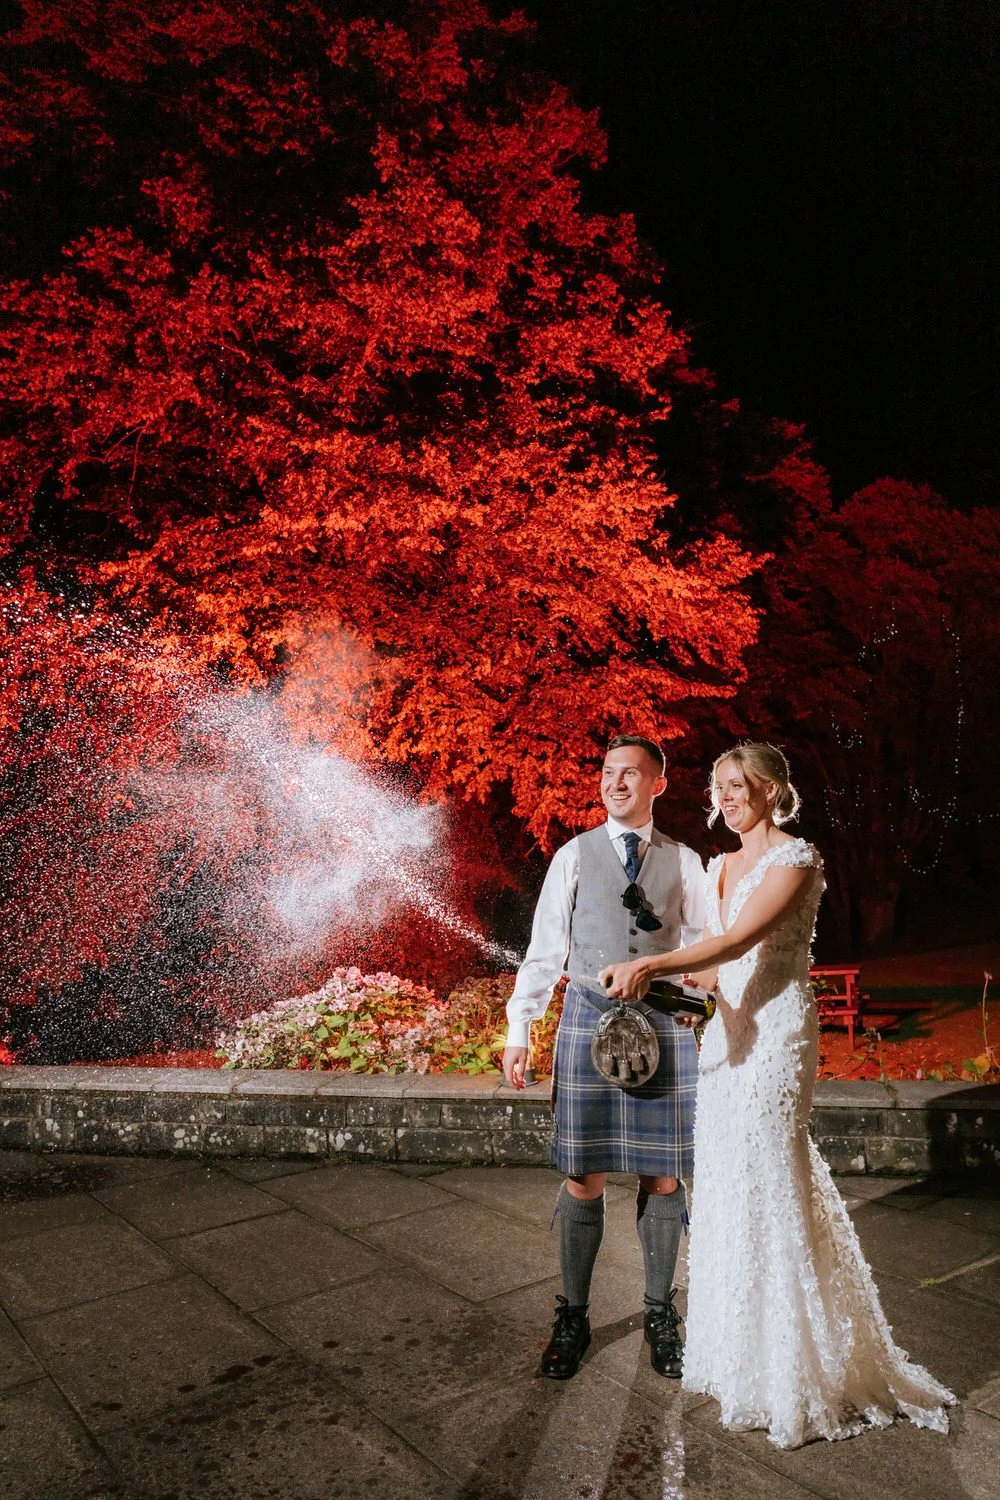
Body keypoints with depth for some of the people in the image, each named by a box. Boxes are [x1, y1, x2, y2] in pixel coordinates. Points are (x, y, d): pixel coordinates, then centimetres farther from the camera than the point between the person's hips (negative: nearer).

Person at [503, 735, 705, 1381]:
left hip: (666, 1024, 1)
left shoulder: (685, 862, 6)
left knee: (662, 1177, 8)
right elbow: (545, 949, 4)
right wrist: (518, 1029, -1)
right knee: (584, 1178, 4)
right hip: (589, 1019, -1)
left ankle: (660, 1313, 27)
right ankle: (573, 1317, 22)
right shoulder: (574, 856, 4)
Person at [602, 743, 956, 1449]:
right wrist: (648, 977, 4)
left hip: (776, 1030, -8)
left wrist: (653, 963, -34)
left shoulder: (796, 857, -11)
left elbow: (740, 940, -23)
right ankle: (736, 1349, 28)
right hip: (728, 1030, 8)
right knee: (727, 1185, 12)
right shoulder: (722, 866, 14)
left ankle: (789, 1376, 14)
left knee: (764, 1185, -2)